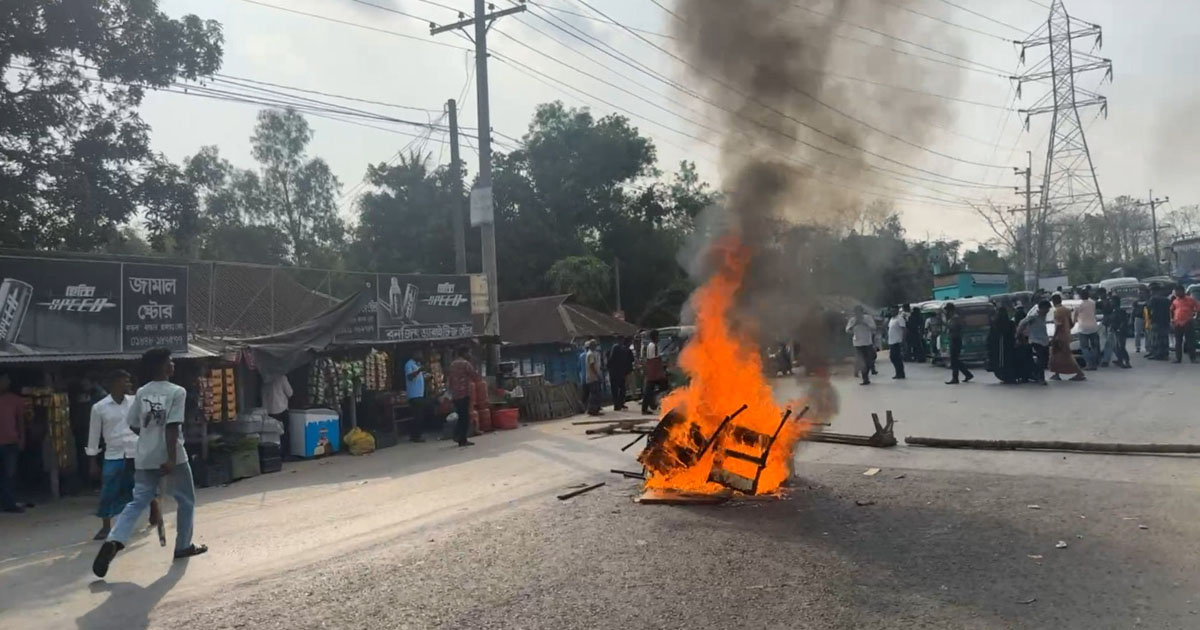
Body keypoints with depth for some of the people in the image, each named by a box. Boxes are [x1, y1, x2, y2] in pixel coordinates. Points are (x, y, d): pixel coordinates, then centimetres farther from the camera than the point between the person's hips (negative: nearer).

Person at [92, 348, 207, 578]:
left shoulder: (141, 392, 8)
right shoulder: (177, 392, -11)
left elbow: (133, 425, 13)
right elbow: (172, 427, -19)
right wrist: (172, 458, -21)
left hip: (145, 458, 5)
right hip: (171, 457, -5)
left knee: (137, 502, 8)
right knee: (186, 501, 12)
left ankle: (113, 541, -14)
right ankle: (183, 546, 18)